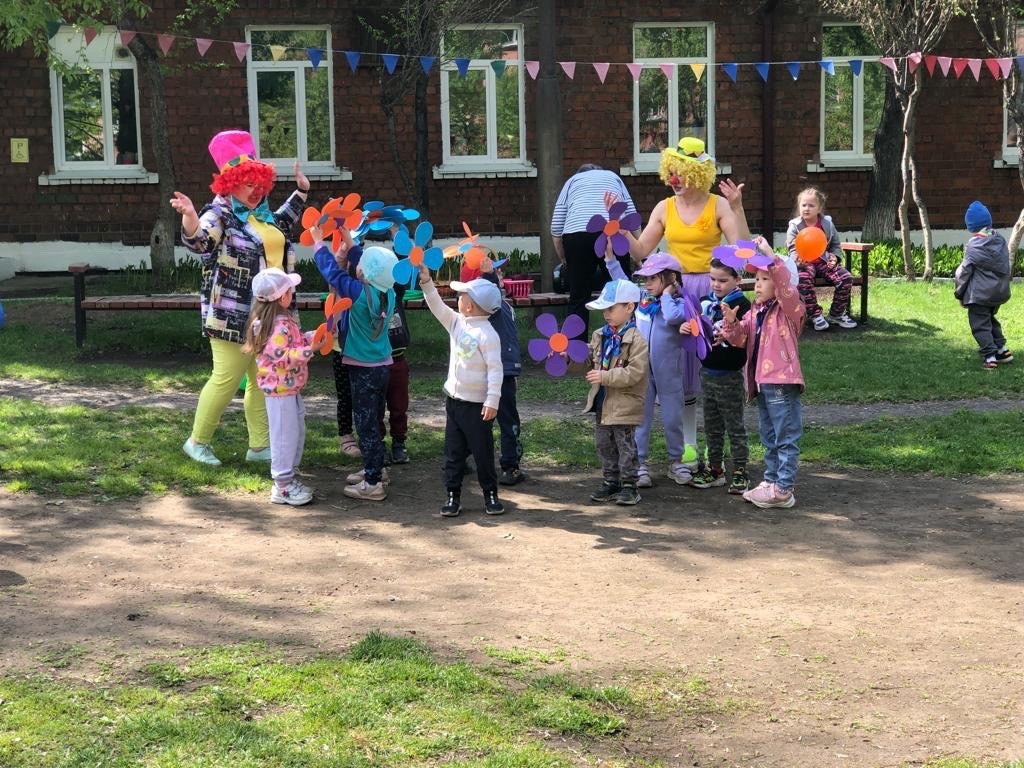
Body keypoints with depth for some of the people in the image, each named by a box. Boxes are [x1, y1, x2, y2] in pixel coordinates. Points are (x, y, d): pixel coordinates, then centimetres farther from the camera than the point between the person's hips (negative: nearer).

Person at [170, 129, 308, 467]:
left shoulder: (262, 213, 13)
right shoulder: (221, 214, -11)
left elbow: (282, 223, 37)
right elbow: (199, 241, -31)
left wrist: (301, 192, 38)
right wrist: (190, 216, -51)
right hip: (233, 315, -8)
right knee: (226, 379, -6)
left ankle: (259, 446, 20)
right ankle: (197, 441, 10)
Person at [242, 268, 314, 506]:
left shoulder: (285, 320, 9)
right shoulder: (280, 325, -23)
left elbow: (294, 342, 18)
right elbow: (281, 356, -28)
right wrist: (309, 350, -29)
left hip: (289, 388, 11)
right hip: (281, 389, -11)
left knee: (297, 433, 18)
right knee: (285, 436, -2)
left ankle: (288, 477, 29)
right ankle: (282, 487, 6)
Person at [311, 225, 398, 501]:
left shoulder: (359, 292, -19)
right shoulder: (389, 294, 0)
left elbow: (332, 271, -10)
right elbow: (371, 267, 16)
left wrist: (318, 242, 3)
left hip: (364, 369, -7)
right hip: (383, 365, 7)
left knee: (366, 422, -3)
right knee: (373, 420, 20)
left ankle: (373, 483, -2)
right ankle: (376, 469, 31)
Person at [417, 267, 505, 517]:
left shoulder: (487, 334, -18)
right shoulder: (457, 323, 5)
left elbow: (495, 369, -19)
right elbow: (437, 306, 9)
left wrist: (493, 400, -23)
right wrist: (426, 282, -3)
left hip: (477, 404, -7)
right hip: (453, 400, 7)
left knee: (483, 451, 5)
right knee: (453, 451, 9)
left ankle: (490, 494, 18)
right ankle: (453, 495, 15)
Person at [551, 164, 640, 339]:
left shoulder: (572, 181, 27)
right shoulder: (613, 177, 30)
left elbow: (556, 228, 15)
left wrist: (563, 260, 27)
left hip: (576, 234, 0)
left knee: (578, 299, 5)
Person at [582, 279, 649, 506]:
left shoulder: (636, 340, -17)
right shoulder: (600, 336, 7)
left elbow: (634, 373, -24)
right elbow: (588, 363, 14)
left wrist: (605, 377, -26)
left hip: (624, 405, -8)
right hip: (602, 402, 8)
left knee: (626, 446, 2)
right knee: (604, 445, 15)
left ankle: (629, 486, 11)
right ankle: (610, 482, 26)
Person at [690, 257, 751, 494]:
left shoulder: (741, 305, -11)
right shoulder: (706, 302, 7)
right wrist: (686, 329, -9)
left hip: (730, 375, -6)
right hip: (708, 370, 6)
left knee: (735, 426, 3)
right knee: (712, 426, 14)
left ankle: (740, 472, 10)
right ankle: (715, 468, 25)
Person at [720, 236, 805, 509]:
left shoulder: (789, 308, -8)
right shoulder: (754, 312, 14)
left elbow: (786, 286, -28)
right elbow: (740, 339, 9)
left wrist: (770, 255, -33)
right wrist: (731, 322, -11)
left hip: (782, 383, -9)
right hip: (761, 382, 9)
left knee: (786, 438, -3)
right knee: (769, 438, 18)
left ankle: (783, 489, -1)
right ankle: (771, 481, 28)